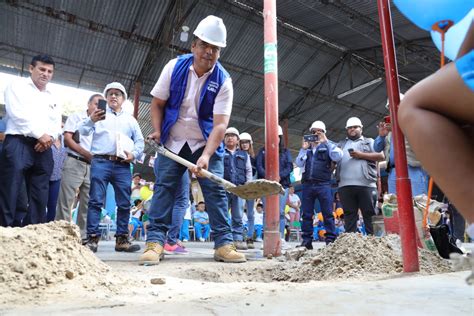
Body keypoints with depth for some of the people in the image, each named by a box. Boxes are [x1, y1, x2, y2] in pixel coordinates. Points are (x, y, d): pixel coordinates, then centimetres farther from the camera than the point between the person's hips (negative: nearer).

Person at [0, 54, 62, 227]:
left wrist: (49, 137, -6)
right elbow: (19, 114, -6)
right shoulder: (17, 85, 10)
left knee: (40, 199, 2)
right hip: (18, 144, -5)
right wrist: (40, 134, -11)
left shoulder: (53, 97, 25)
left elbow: (57, 124, 15)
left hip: (43, 149, 5)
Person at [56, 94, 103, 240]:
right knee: (66, 201, -5)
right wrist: (86, 154, -10)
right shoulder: (76, 117, 8)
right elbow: (67, 139, -2)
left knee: (88, 203, 3)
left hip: (92, 166, 4)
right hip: (75, 163, -4)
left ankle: (83, 236, 9)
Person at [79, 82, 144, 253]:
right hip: (101, 162, -2)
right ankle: (92, 238, -4)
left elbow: (140, 141, 20)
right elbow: (82, 131, 2)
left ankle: (122, 239, 7)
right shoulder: (99, 113, 16)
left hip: (123, 165, 3)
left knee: (124, 204, 0)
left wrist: (134, 154, 0)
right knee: (96, 201, -7)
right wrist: (91, 120, -19)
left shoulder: (130, 119, 23)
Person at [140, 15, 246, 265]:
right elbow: (158, 103, 4)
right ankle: (155, 242, -2)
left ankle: (224, 244, 1)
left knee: (216, 190, -6)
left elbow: (220, 124, -21)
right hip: (173, 142, 1)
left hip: (207, 144, -1)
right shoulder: (174, 67, -6)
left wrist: (206, 155, -32)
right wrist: (157, 132, -8)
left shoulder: (223, 80, -12)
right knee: (163, 187, -7)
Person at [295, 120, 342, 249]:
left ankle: (331, 241, 2)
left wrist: (326, 141, -11)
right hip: (307, 184, 3)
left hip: (323, 184, -3)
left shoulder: (328, 146, 9)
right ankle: (306, 241, 11)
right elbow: (298, 163, 6)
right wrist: (303, 149, -3)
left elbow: (338, 157, -11)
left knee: (328, 214, -2)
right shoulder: (306, 148, 17)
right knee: (307, 214, 5)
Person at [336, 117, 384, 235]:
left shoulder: (369, 142, 17)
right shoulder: (341, 144, 25)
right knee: (349, 215, 3)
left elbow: (381, 156, 4)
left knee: (369, 215, -1)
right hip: (345, 186, 2)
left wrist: (361, 155, -4)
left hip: (366, 184, -2)